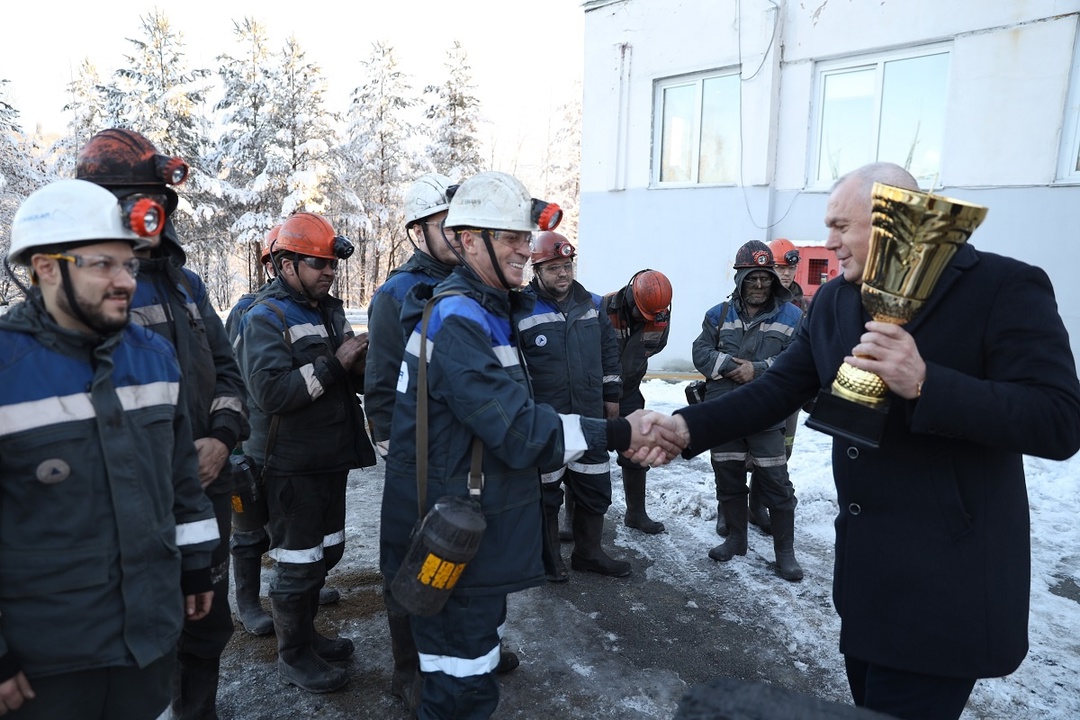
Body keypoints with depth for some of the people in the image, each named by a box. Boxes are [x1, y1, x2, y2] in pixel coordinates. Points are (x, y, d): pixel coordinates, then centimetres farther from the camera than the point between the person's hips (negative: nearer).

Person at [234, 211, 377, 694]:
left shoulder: (330, 311, 12)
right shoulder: (265, 318, -13)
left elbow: (343, 380, 18)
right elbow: (271, 391, -27)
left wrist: (358, 365, -4)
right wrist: (333, 364, -26)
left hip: (330, 460, 8)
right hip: (290, 468, -8)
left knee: (325, 552, 19)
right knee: (297, 563, 4)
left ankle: (306, 633, 38)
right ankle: (293, 657, 23)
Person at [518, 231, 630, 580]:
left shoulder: (592, 305, 6)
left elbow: (609, 350, 16)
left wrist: (611, 395, 14)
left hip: (590, 417, 6)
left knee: (595, 487, 15)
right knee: (546, 491, 10)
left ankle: (588, 553, 33)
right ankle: (549, 558, 29)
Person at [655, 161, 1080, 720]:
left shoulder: (1004, 287, -14)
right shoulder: (833, 300, 5)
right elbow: (779, 390, 3)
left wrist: (924, 384, -32)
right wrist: (690, 427, -11)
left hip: (946, 583, -6)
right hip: (863, 568, 7)